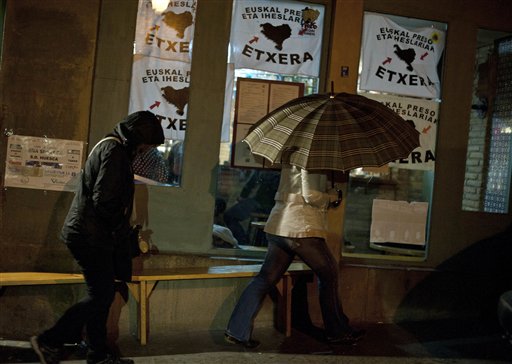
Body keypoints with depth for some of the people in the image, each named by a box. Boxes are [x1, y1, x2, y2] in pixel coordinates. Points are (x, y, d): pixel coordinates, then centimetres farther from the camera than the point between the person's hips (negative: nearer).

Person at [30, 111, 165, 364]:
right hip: (91, 236, -10)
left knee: (102, 294, 13)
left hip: (89, 236, 10)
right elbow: (104, 199, -23)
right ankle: (49, 341, 0)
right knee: (101, 295, -6)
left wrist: (124, 232, 15)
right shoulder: (114, 150, -14)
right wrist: (121, 229, -10)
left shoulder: (113, 147, 18)